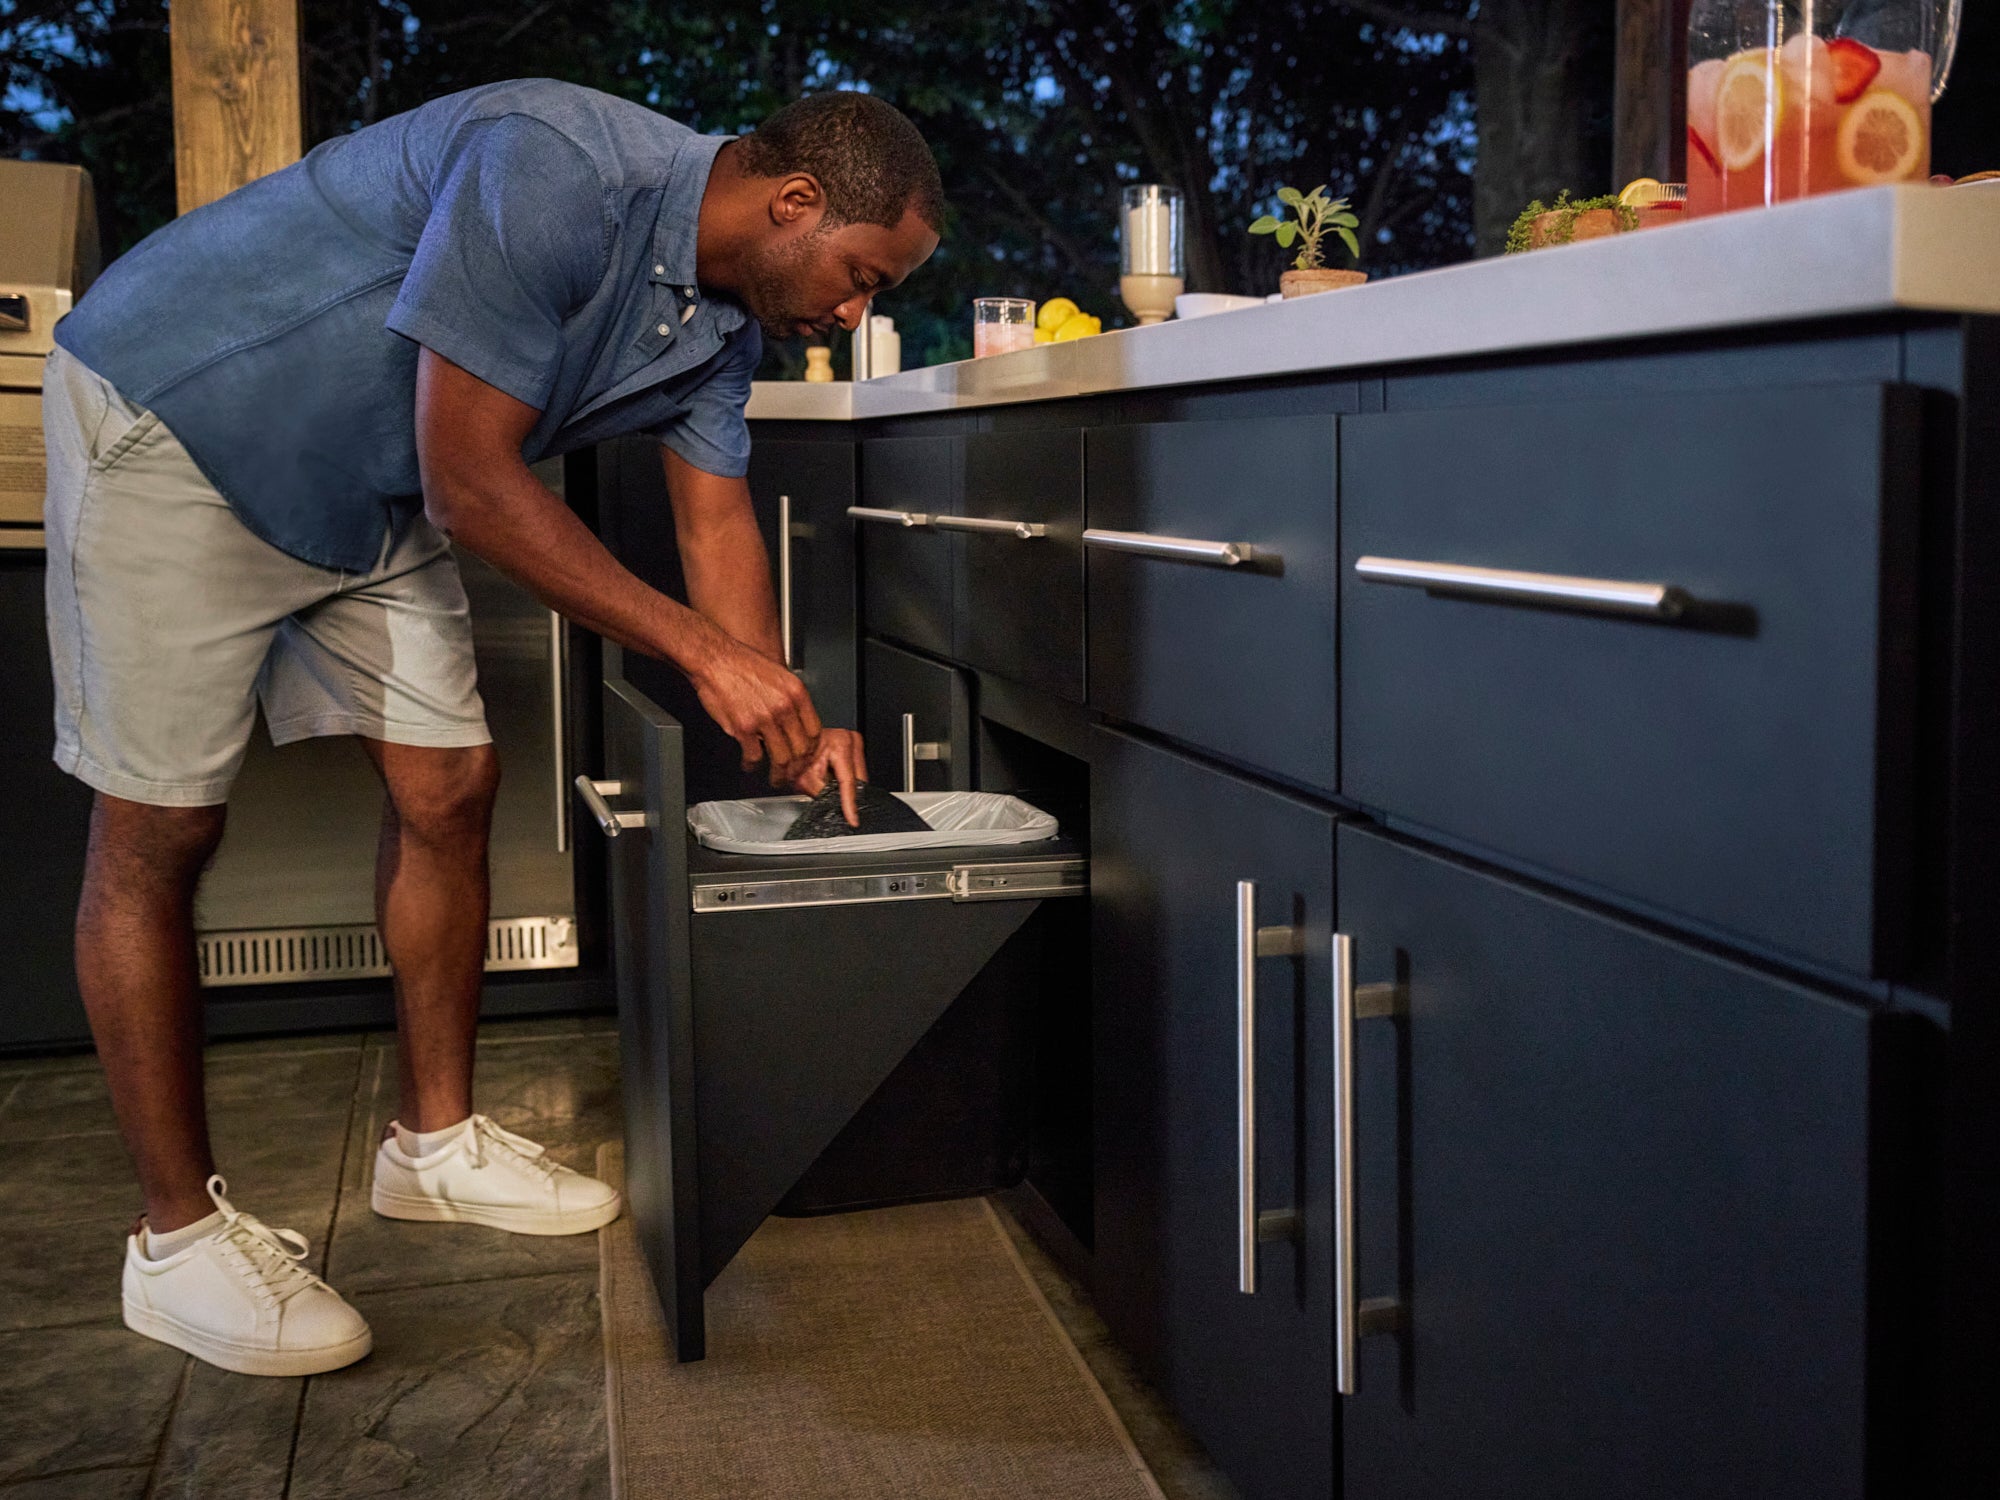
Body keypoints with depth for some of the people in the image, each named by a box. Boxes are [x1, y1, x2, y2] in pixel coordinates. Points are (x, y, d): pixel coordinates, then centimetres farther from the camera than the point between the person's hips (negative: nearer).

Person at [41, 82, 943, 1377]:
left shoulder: (725, 316, -3)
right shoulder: (556, 173, -32)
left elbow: (718, 523, 1)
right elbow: (469, 486, -31)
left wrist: (787, 721, -13)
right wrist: (703, 651, -29)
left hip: (369, 502, 8)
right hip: (178, 426, -8)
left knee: (450, 789, 5)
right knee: (160, 835, -4)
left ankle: (437, 1141, 21)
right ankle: (181, 1236, 7)